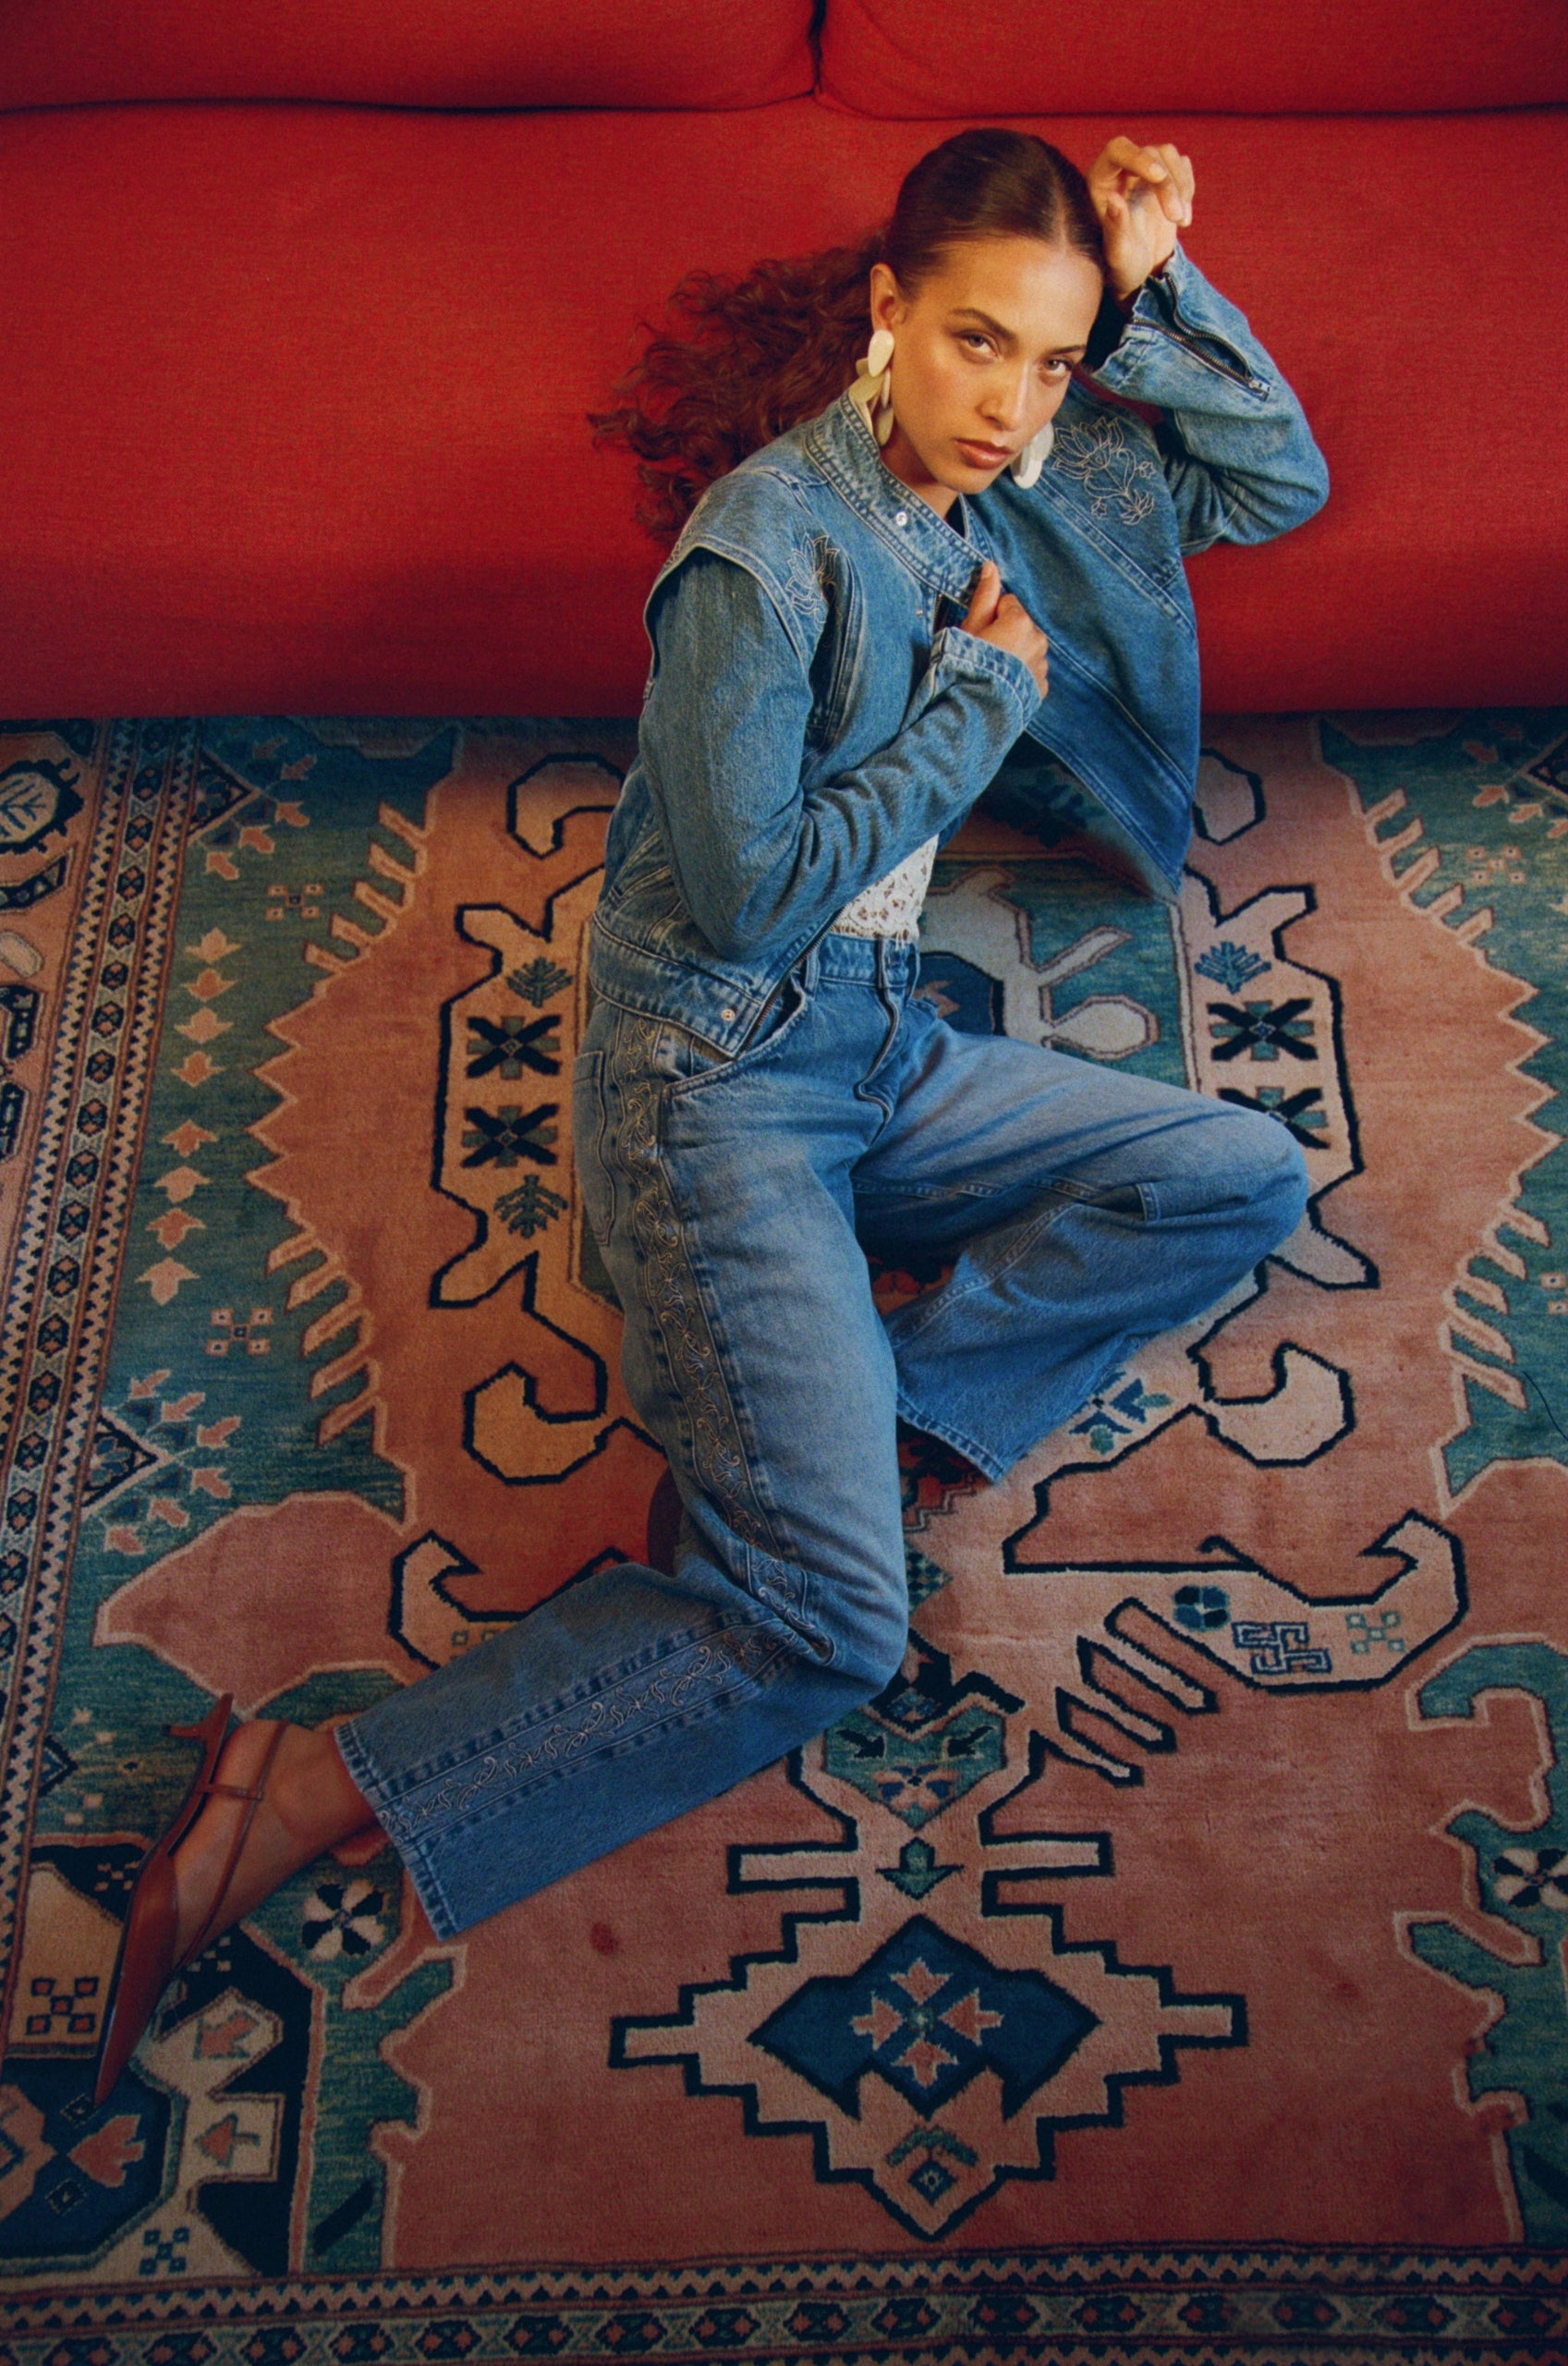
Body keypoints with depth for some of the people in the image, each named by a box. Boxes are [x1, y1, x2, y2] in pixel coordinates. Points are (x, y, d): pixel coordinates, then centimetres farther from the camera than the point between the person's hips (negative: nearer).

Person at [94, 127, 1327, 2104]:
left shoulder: (1006, 478, 11)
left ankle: (836, 1400, -7)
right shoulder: (768, 544, -13)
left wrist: (1161, 283, 5)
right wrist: (988, 694, -9)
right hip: (716, 1074, -8)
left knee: (1246, 1180, -2)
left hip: (880, 1048, 9)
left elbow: (1284, 486, 20)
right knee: (827, 1624, -19)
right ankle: (302, 1798, -11)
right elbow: (750, 893, -19)